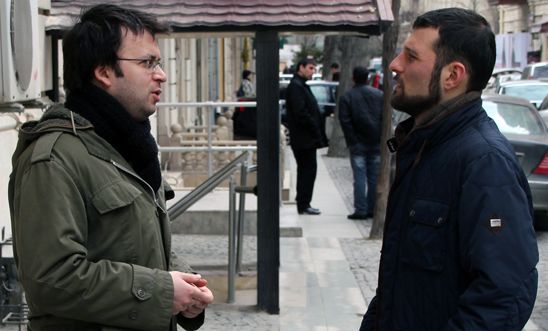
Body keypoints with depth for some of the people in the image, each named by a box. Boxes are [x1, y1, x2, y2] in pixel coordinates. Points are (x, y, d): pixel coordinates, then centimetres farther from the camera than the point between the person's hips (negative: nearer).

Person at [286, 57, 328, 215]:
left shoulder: (301, 85, 18)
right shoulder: (296, 86, -14)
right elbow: (301, 113, -22)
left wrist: (318, 132, 13)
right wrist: (315, 130, -17)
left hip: (306, 138, 11)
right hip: (304, 138, -11)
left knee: (306, 170, 14)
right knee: (308, 169, -6)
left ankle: (303, 203, 20)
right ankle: (303, 205, -2)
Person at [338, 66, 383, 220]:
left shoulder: (347, 97, -3)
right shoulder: (379, 95, 5)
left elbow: (345, 121, -9)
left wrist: (352, 141, -5)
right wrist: (382, 138, 7)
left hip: (358, 145, -3)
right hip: (376, 144, 3)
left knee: (359, 177, -1)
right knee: (374, 177, 8)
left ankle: (361, 210, -4)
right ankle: (372, 209, 12)